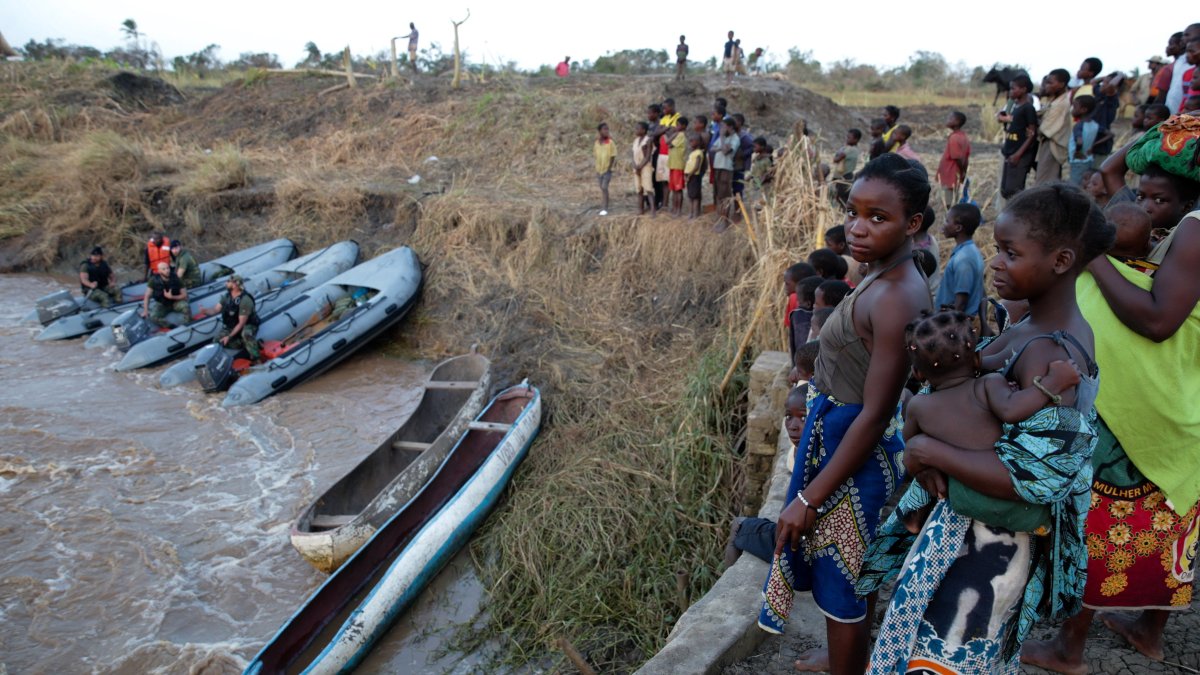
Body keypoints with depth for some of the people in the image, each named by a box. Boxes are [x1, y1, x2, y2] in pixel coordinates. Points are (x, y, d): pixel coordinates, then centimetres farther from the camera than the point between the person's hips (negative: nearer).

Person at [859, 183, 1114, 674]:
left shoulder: (1051, 356, -28)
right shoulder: (1032, 326, 1)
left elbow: (1033, 478, -32)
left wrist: (926, 451, -26)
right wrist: (928, 450, -11)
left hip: (990, 538, -8)